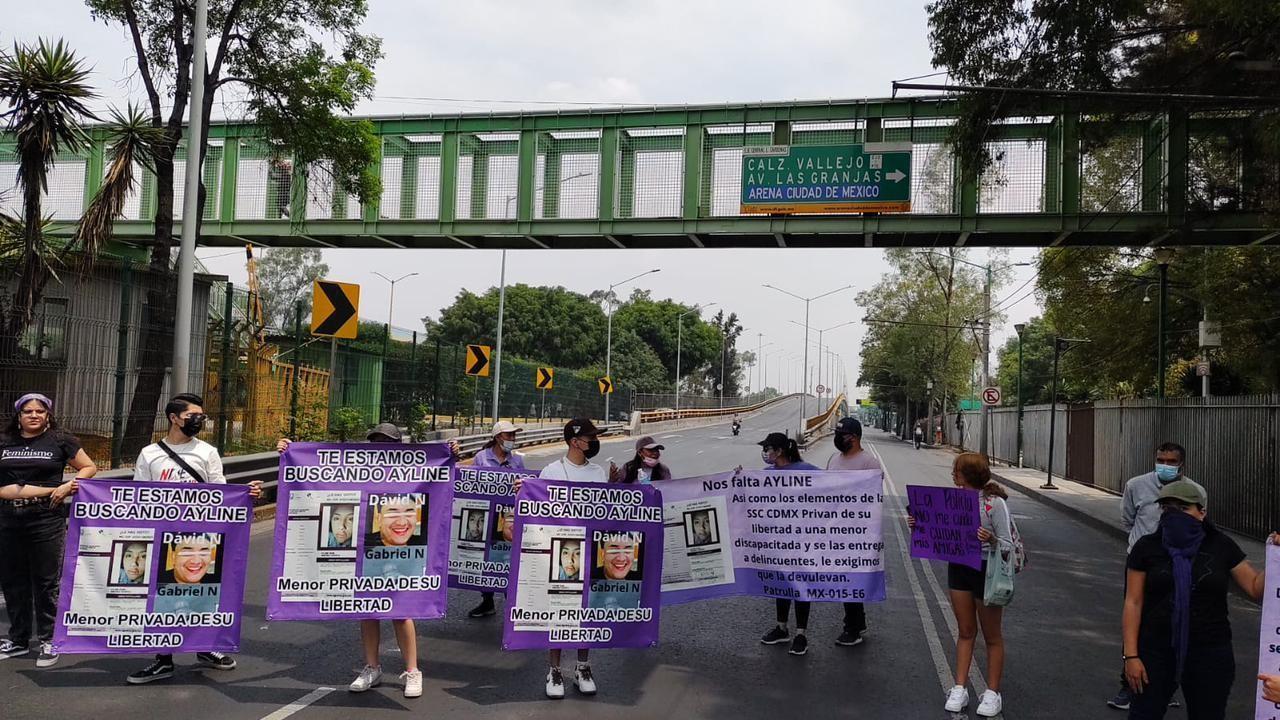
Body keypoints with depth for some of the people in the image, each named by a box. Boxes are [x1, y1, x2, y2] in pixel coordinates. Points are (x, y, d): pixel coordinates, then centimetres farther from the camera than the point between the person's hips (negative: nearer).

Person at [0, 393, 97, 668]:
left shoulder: (60, 440, 2)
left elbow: (89, 467, 6)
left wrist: (65, 487, -9)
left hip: (47, 522, -4)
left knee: (45, 583, 1)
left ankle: (48, 641, 11)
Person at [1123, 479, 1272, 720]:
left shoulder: (1221, 546, 1)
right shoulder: (1147, 547, -3)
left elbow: (1256, 587, 5)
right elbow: (1133, 603, -3)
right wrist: (1131, 655, -8)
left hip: (1210, 655, 1)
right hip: (1156, 652, -1)